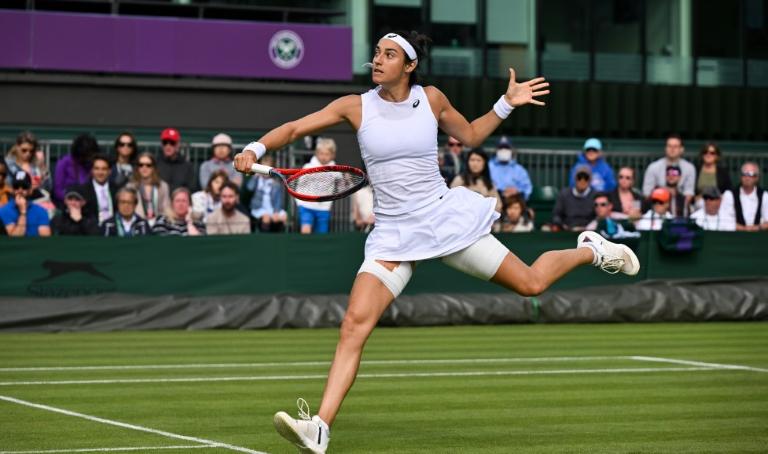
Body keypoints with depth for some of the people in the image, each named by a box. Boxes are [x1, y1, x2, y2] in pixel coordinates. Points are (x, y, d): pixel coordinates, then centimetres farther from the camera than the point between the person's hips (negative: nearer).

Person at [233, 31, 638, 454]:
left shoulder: (431, 98, -3)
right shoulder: (356, 106, -4)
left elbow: (470, 136, 15)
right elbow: (295, 128, -6)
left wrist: (507, 103, 5)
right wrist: (256, 148, -24)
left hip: (445, 217, 0)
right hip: (393, 235, 0)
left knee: (531, 283, 6)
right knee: (354, 325, -16)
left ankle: (592, 250, 38)